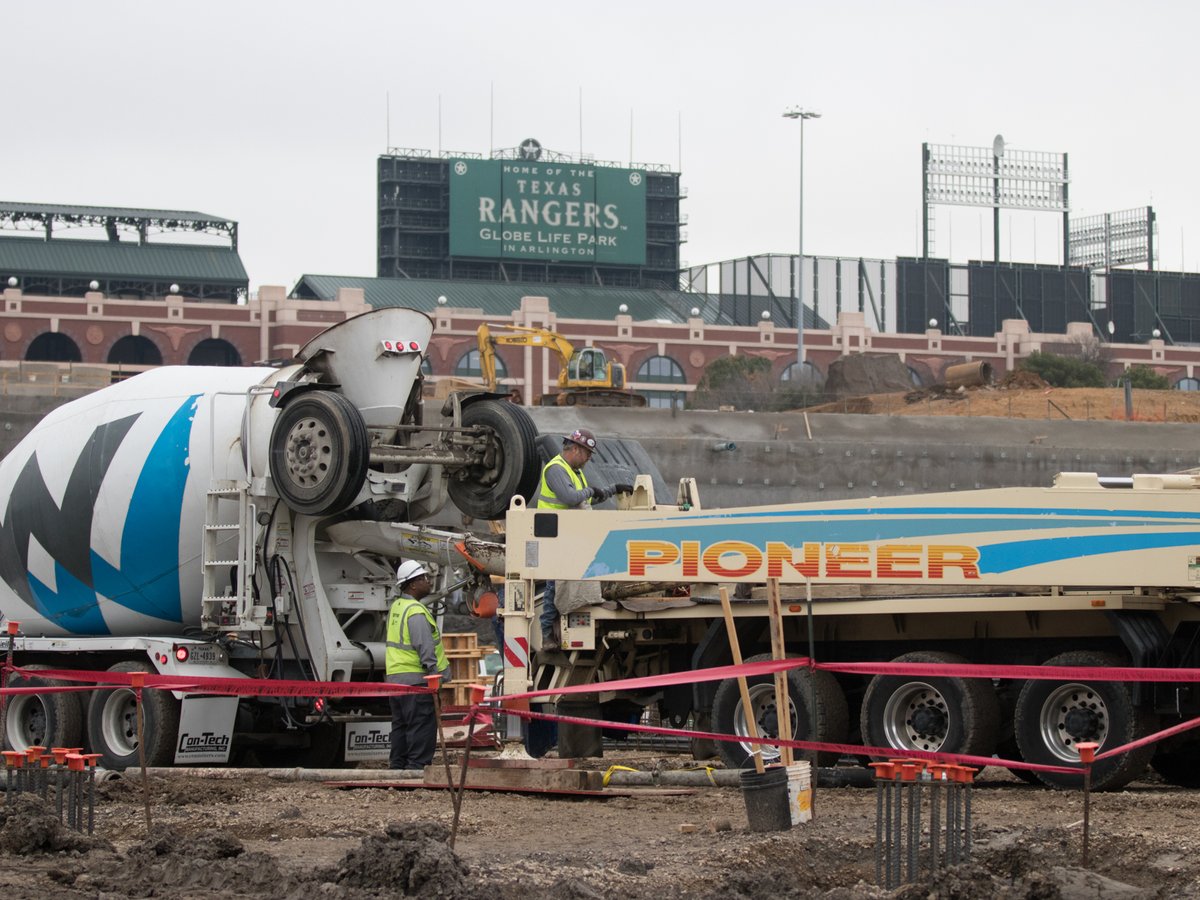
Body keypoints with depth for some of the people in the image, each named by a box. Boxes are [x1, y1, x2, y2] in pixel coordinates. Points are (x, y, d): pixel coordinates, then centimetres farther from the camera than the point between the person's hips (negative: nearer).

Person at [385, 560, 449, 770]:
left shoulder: (397, 607, 15)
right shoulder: (416, 612, -16)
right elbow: (425, 648, -20)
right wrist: (436, 675, -18)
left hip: (395, 677, 10)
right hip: (416, 679, -10)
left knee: (400, 726, 14)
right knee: (421, 727, -6)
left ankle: (397, 765, 18)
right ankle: (417, 765, -8)